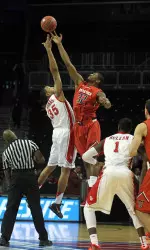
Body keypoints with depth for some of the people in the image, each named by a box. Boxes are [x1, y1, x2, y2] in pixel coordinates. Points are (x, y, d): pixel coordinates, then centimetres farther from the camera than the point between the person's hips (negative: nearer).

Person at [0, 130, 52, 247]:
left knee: (11, 209, 5)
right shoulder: (30, 143, 4)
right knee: (36, 208, 6)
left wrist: (11, 185, 16)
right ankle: (43, 238, 8)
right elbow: (41, 160, -2)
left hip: (16, 178, 1)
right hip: (30, 176, -1)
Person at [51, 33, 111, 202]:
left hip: (91, 125, -6)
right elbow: (68, 64, 12)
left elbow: (107, 104, -22)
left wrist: (106, 102, -47)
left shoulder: (98, 92, -4)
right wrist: (59, 45, 11)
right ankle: (91, 188, 10)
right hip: (79, 126, 6)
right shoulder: (80, 83, 13)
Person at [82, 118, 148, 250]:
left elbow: (85, 156, 27)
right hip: (126, 175, 0)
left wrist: (97, 162, 46)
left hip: (108, 174, 0)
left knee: (89, 208, 17)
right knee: (134, 210, 24)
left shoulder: (106, 140, 26)